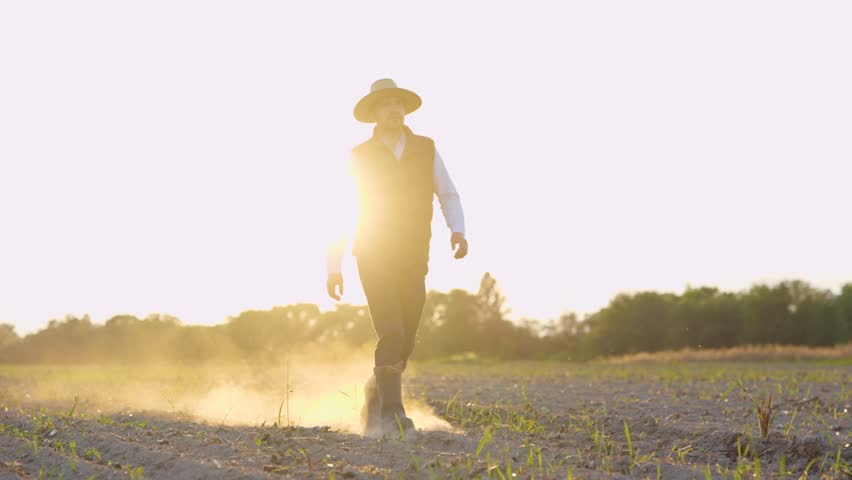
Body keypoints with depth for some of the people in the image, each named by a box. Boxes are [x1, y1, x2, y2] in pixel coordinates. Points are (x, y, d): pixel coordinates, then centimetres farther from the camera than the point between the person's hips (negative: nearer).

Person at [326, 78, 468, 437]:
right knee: (391, 334, -22)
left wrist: (457, 231, -11)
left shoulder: (426, 150, 4)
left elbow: (448, 196, 10)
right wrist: (334, 268, -1)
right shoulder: (360, 157, -1)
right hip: (374, 261, -3)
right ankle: (392, 415, -19)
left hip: (413, 263, 3)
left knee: (403, 345, 7)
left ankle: (373, 403, 31)